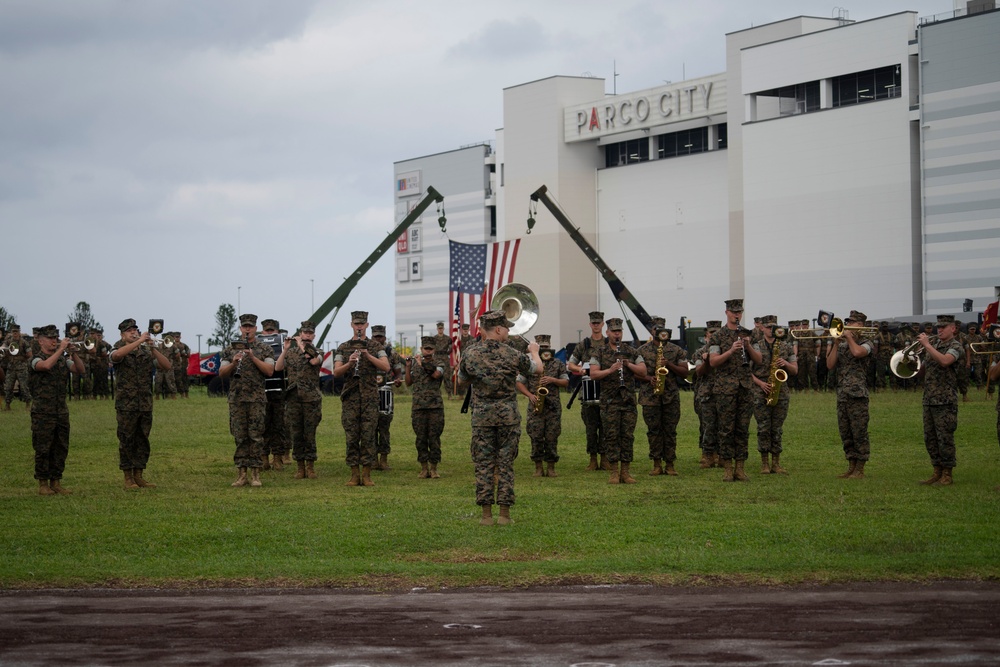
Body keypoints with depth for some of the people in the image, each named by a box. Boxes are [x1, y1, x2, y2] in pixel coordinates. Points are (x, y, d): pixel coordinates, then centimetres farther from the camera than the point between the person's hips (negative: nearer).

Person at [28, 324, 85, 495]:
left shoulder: (63, 359, 13)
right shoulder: (36, 359, -4)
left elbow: (81, 370, 2)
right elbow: (46, 365, -27)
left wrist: (73, 353, -11)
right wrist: (61, 349, -22)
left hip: (61, 411, 6)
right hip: (42, 413, -6)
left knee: (61, 449, 7)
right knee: (43, 449, -2)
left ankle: (56, 482, 16)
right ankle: (43, 484, 5)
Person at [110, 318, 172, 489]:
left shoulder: (147, 352, 10)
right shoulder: (119, 350, -1)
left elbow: (166, 367, 0)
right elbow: (117, 355, -27)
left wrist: (153, 349, -13)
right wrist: (139, 341, -28)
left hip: (145, 405, 4)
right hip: (126, 405, -4)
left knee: (142, 441, 8)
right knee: (126, 441, 0)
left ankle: (139, 477, 15)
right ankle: (128, 478, 5)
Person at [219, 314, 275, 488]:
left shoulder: (264, 349, 6)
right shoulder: (230, 349, 12)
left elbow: (269, 371, -5)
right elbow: (221, 373, 8)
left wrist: (253, 357, -13)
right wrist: (233, 363, -10)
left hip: (256, 399, -2)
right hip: (236, 399, 2)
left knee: (256, 436, -4)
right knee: (240, 437, 2)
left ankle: (255, 474, -2)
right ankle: (242, 473, 5)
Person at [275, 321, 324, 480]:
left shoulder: (317, 352, 6)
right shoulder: (290, 352, 12)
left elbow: (315, 361, -17)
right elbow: (277, 368, 1)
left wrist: (306, 347, -17)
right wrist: (285, 350, -7)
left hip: (311, 398, -2)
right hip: (293, 398, 2)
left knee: (310, 434, -1)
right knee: (296, 434, 3)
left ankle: (310, 466, 6)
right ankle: (300, 466, 10)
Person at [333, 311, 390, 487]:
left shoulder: (376, 347, 8)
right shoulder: (343, 348, 10)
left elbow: (386, 367, -5)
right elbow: (336, 372, 1)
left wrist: (368, 355, -17)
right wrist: (350, 363, -18)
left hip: (370, 397, -1)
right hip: (350, 397, 1)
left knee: (368, 436, -3)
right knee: (351, 437, 0)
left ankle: (367, 475, -1)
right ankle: (354, 474, 3)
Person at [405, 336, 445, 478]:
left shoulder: (438, 364, 2)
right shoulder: (415, 365, 14)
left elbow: (435, 374, -19)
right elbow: (408, 383, 15)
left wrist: (422, 363, -10)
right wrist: (408, 367, 2)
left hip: (435, 407, -3)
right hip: (419, 408, 3)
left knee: (434, 438, -1)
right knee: (421, 439, 3)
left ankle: (434, 468, 5)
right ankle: (424, 468, 8)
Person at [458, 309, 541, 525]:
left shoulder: (470, 355, -5)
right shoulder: (512, 355, -8)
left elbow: (462, 380, 13)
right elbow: (537, 368, 10)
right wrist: (534, 351, 30)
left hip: (481, 416, 1)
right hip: (508, 415, -1)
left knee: (483, 464, 5)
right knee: (505, 463, 5)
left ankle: (486, 514, 4)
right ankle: (504, 513, 5)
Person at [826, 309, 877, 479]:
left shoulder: (866, 342, 0)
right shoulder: (842, 344, 16)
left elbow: (857, 352, -23)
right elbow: (830, 365, 6)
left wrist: (849, 336, -8)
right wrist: (835, 344, -2)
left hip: (857, 395, -7)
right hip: (841, 395, 7)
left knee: (859, 434, -5)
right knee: (846, 435, 10)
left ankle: (860, 470, -1)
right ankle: (851, 468, 17)